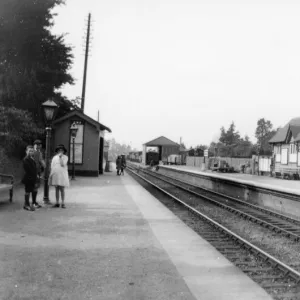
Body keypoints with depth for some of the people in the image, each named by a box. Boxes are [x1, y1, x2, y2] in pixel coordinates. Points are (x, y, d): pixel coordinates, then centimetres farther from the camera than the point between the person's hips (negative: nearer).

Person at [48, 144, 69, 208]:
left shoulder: (65, 157, 2)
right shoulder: (54, 157, 12)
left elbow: (63, 164, -13)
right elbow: (52, 166, 12)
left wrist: (60, 157, -10)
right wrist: (51, 174, 5)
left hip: (62, 175, -3)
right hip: (55, 174, 3)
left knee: (62, 189, -2)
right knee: (56, 189, 6)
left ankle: (63, 203, 4)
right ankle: (57, 203, 12)